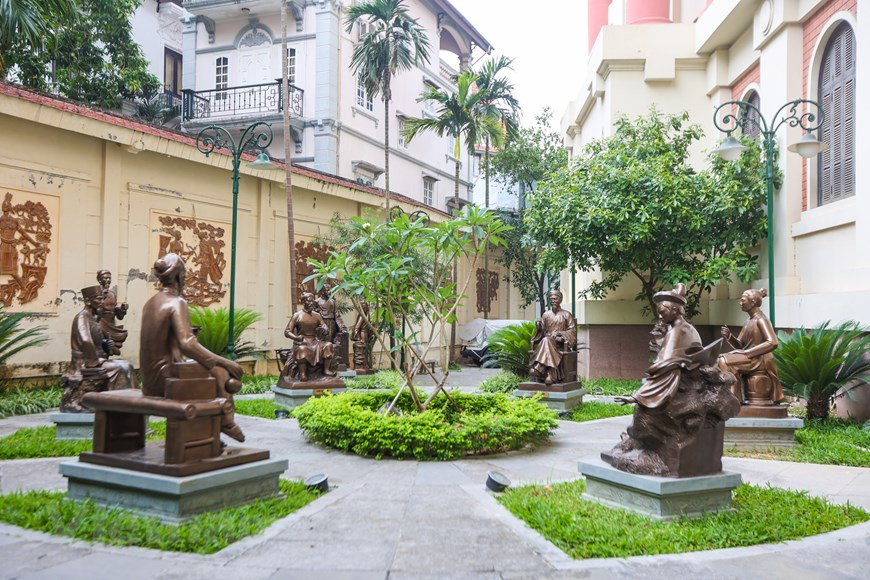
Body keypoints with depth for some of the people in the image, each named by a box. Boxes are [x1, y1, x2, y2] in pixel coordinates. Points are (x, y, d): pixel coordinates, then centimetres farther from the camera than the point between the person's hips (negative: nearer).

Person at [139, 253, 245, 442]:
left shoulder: (150, 303, 11)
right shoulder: (177, 303, -15)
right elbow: (187, 344, -27)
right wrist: (224, 362, -21)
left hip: (150, 382, 9)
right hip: (166, 378, -9)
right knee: (221, 372, -1)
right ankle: (226, 422, 6)